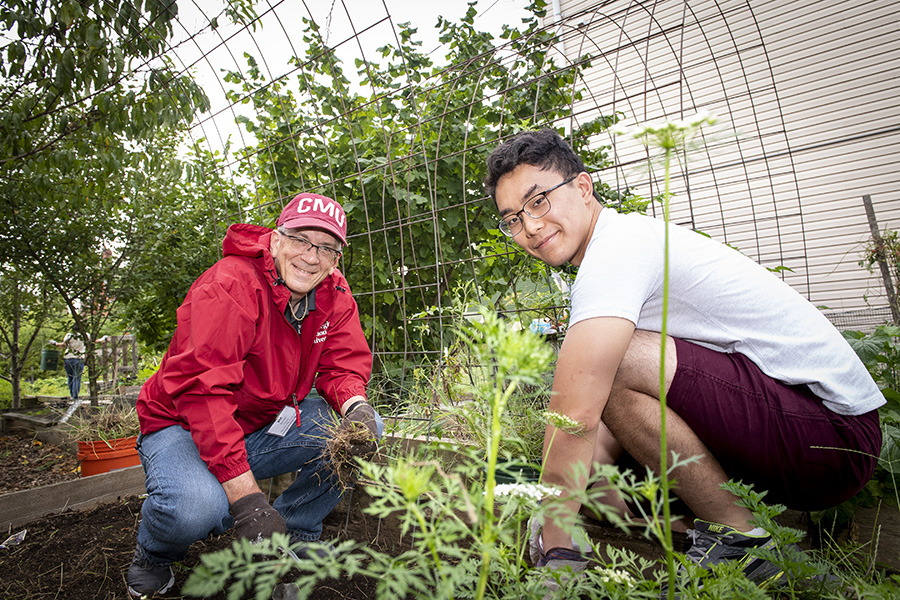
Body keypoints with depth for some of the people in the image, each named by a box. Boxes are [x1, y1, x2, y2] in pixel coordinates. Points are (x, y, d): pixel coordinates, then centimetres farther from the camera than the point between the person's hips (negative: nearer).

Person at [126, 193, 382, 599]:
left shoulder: (334, 295, -7)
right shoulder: (229, 287, -26)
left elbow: (345, 365, -5)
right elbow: (201, 391, -33)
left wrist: (356, 406, -31)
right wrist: (246, 498, -38)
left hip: (268, 425, 5)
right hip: (184, 425, -5)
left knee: (365, 427, -13)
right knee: (195, 507, -35)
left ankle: (295, 533, 7)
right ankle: (154, 551, 6)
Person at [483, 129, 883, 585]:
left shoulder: (616, 245, -20)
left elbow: (575, 414, -29)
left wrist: (556, 550, -19)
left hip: (832, 426, -9)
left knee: (613, 364, -26)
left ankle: (740, 543, -8)